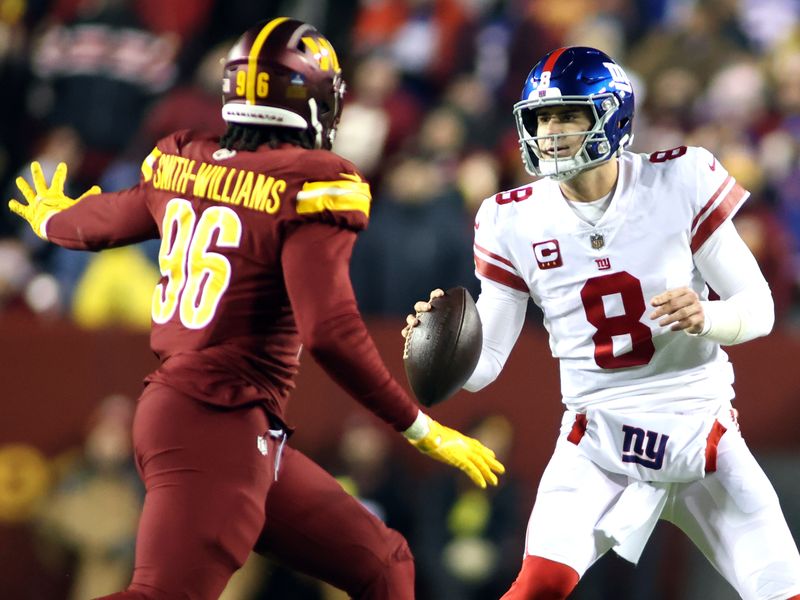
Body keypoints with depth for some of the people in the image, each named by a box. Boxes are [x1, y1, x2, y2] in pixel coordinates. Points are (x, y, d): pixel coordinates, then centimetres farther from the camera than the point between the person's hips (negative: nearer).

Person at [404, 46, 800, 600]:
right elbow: (484, 363, -1)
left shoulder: (679, 182, -9)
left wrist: (707, 318, -27)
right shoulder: (515, 221, -4)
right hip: (598, 439, 0)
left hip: (701, 429, 0)